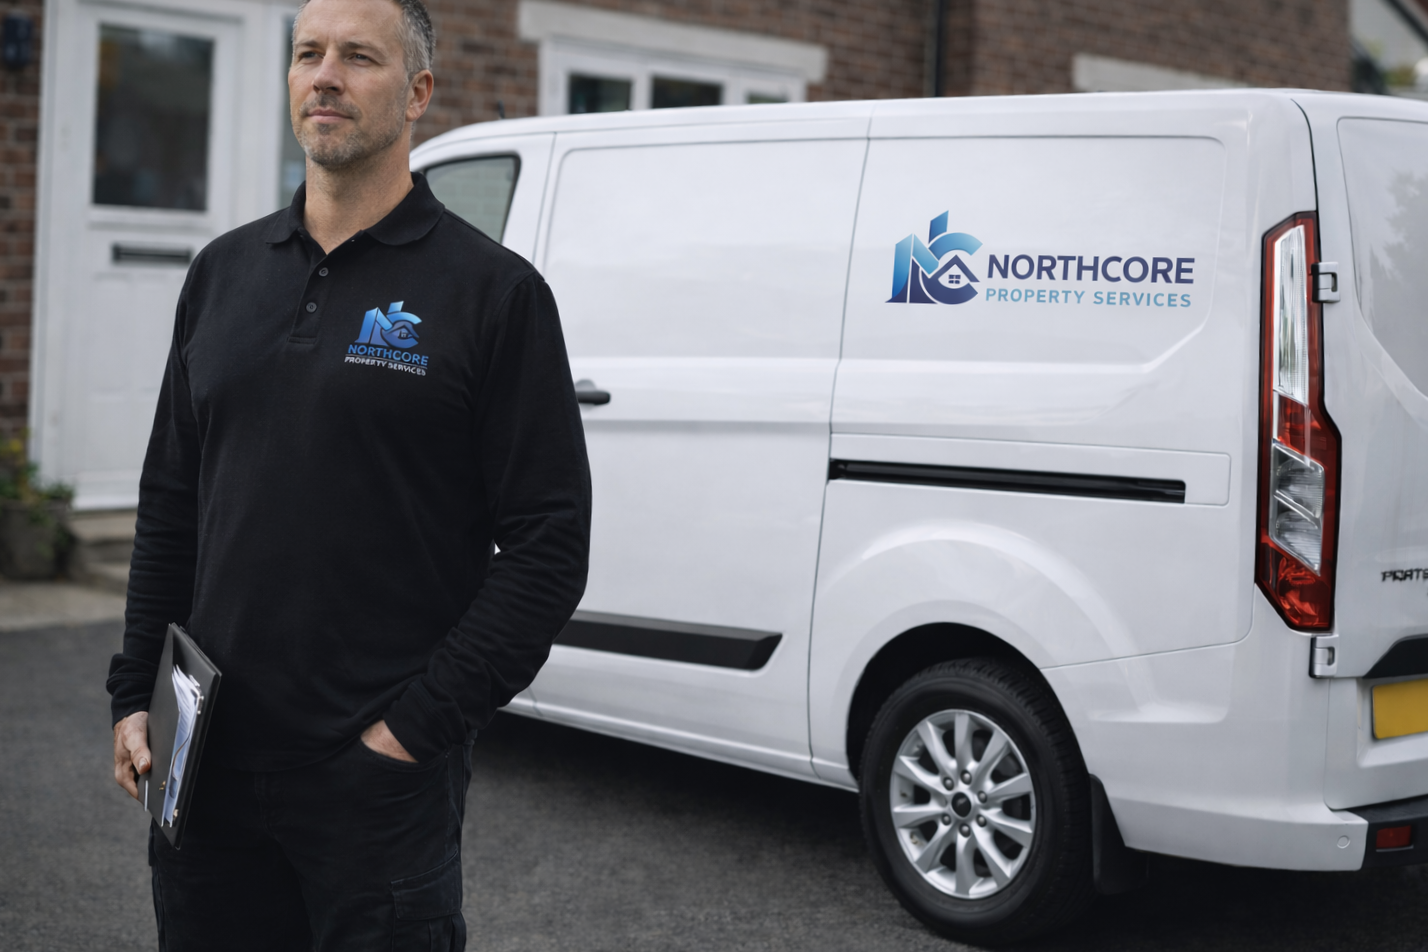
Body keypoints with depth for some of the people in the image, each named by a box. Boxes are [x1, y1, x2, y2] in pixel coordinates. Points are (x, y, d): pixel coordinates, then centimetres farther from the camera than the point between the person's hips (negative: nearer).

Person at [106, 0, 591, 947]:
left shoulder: (494, 289, -6)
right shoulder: (224, 272, 11)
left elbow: (549, 544, -9)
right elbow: (170, 504, 16)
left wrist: (417, 726, -13)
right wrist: (136, 694, 9)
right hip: (207, 767, 5)